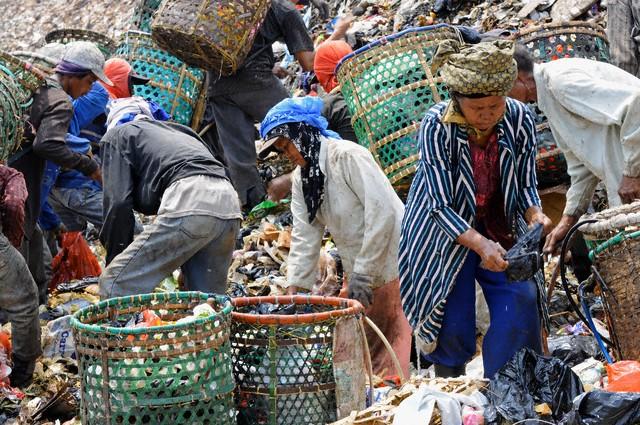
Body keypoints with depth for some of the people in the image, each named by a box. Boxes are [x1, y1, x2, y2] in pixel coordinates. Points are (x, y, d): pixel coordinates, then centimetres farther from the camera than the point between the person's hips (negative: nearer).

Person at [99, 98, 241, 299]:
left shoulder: (117, 135, 21)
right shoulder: (178, 130, 39)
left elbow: (118, 203, 7)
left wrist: (114, 257, 17)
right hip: (229, 201, 7)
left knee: (115, 285, -2)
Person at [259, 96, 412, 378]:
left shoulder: (348, 156, -15)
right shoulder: (301, 178, 11)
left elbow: (382, 212, -20)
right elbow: (305, 237, 6)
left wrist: (363, 275, -19)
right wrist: (294, 290, -4)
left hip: (392, 266, -8)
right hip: (360, 274, 8)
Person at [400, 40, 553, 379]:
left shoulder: (520, 119, -16)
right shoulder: (436, 126, -26)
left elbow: (526, 184, -5)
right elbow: (441, 206, -27)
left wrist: (535, 215, -27)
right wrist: (480, 244, -41)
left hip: (501, 230, 3)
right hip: (446, 234, -3)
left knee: (519, 307, -7)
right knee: (453, 327, 0)